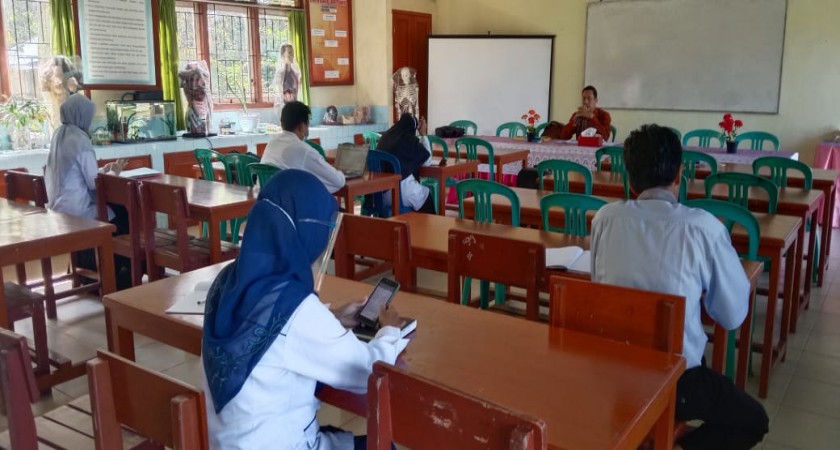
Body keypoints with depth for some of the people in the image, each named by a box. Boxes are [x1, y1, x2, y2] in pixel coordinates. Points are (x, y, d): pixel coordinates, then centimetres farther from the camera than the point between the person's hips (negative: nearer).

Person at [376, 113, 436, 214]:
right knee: (428, 199, 22)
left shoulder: (386, 136, 10)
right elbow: (427, 161, 4)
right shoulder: (410, 139, -8)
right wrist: (423, 134, 9)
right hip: (400, 189, -6)